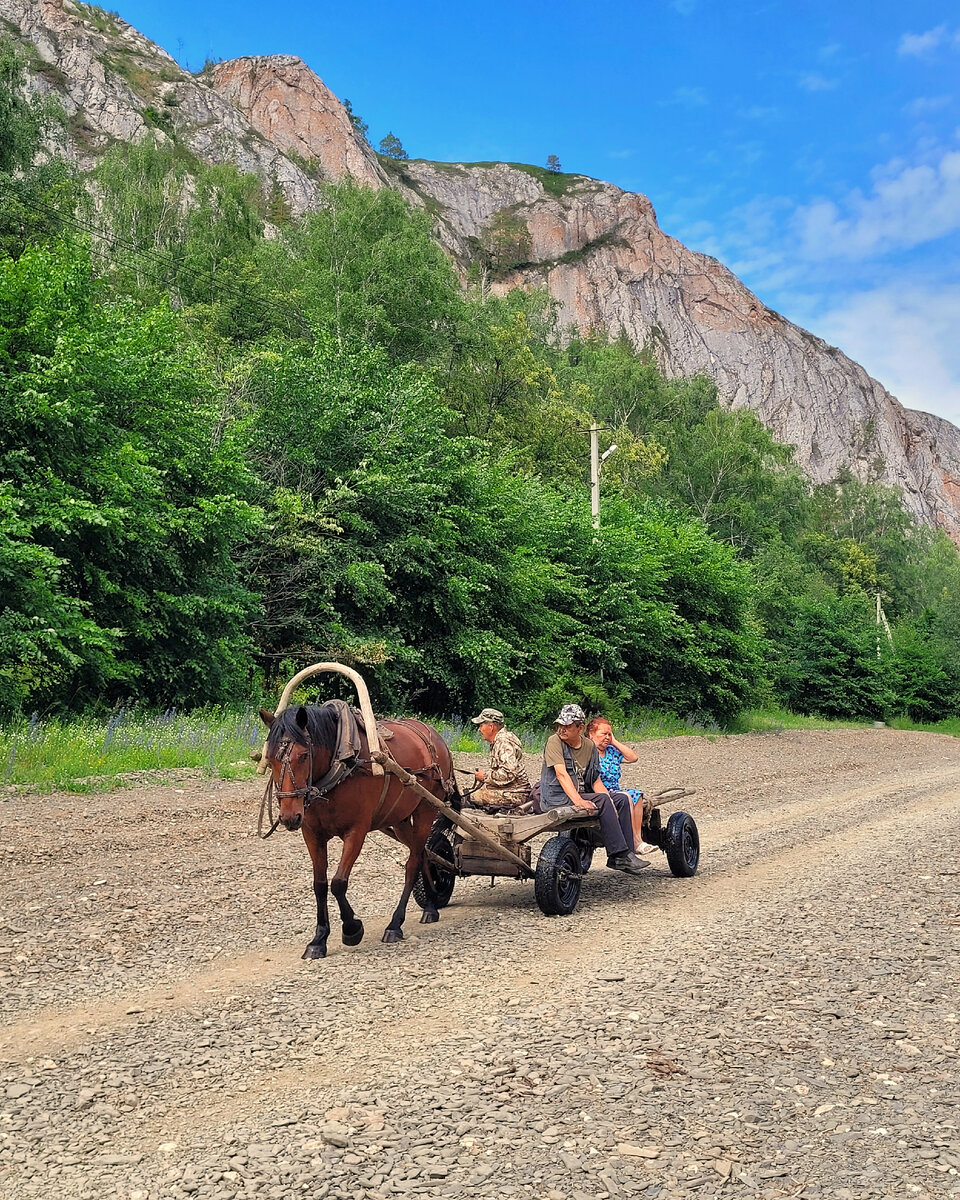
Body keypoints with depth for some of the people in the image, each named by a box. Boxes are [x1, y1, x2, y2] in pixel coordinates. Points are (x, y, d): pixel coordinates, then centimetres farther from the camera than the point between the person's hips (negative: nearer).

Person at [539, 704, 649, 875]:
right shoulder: (554, 741, -8)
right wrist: (578, 801, -32)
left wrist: (609, 802, -10)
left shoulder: (590, 746, 10)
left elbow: (596, 781, 9)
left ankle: (624, 854, -10)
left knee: (622, 799, -7)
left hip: (581, 795, 7)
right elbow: (561, 773, -20)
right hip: (557, 799, -7)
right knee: (602, 799, -26)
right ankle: (619, 853, -24)